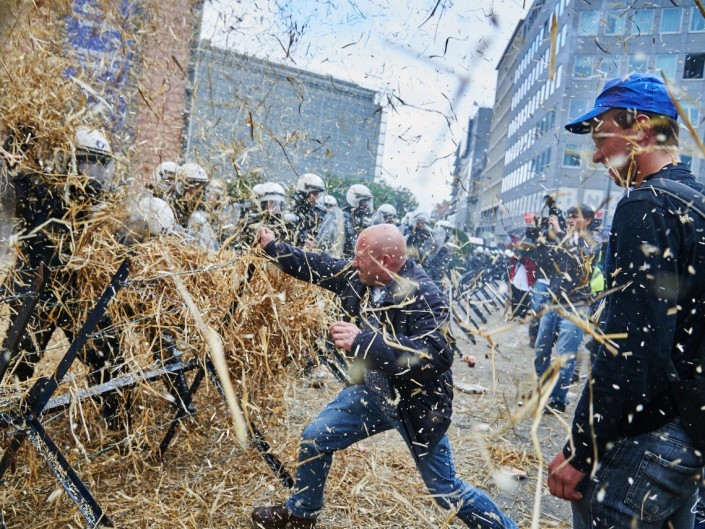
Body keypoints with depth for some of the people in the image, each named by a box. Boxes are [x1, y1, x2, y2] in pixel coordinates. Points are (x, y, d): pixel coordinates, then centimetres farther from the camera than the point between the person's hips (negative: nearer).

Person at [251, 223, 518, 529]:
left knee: (446, 490, 6)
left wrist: (362, 341, -44)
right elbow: (319, 267, 8)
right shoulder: (359, 278, -7)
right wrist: (273, 247, 14)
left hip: (417, 403, -6)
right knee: (314, 439, 11)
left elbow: (438, 354, -40)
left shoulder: (423, 296, -28)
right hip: (374, 391, 7)